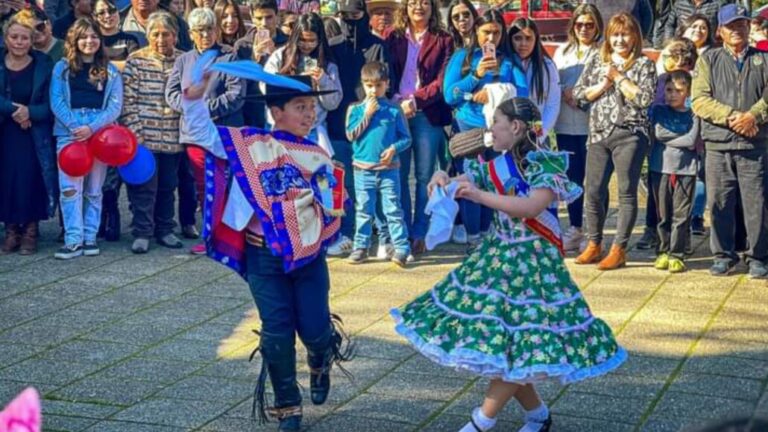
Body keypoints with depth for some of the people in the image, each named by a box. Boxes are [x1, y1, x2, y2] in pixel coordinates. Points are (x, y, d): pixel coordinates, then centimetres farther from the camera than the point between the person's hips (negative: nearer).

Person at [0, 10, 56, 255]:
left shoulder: (43, 66, -2)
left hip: (34, 138, -1)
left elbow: (51, 104, -5)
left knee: (31, 182, -5)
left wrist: (29, 112, -21)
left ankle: (30, 232, 9)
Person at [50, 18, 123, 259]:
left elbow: (115, 106, 0)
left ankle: (90, 237, 11)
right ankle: (74, 240, -9)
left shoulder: (110, 71, 9)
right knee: (70, 187, -9)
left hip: (100, 134, 1)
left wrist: (91, 128, -13)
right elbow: (56, 102, 1)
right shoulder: (62, 68, 9)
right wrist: (75, 127, -13)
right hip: (69, 133, -1)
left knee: (94, 190, 6)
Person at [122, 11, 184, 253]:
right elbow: (128, 100, -6)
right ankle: (142, 233, 8)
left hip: (173, 137, 3)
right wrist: (134, 131, -11)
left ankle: (164, 230, 24)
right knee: (144, 186, 0)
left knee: (168, 186, 12)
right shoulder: (136, 60, -3)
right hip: (145, 136, -3)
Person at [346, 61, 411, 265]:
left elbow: (406, 138, 2)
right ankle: (361, 247, 18)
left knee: (393, 209, -1)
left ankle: (401, 247, 0)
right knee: (363, 210, 10)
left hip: (389, 168, -2)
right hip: (363, 169, 2)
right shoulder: (356, 109, 4)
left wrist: (394, 148, -16)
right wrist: (367, 115, -10)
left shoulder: (394, 109, 0)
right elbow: (351, 135, -6)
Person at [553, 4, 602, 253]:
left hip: (593, 125, -4)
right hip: (566, 125, 4)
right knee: (572, 177, 8)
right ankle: (575, 229, 17)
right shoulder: (562, 52, 15)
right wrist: (566, 94, -5)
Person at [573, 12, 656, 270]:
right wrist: (605, 83, -6)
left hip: (630, 135, -4)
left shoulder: (644, 64, 1)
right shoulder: (596, 62, 12)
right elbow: (579, 94, 7)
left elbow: (645, 99, -12)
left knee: (626, 192, -2)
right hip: (599, 135, 4)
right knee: (593, 191, 4)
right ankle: (594, 245, 17)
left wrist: (618, 77, -9)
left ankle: (619, 250, 3)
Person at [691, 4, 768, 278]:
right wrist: (731, 116, -13)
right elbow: (700, 100, -1)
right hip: (718, 145, 0)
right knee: (719, 203, 3)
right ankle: (723, 256, 15)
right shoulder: (709, 60, 11)